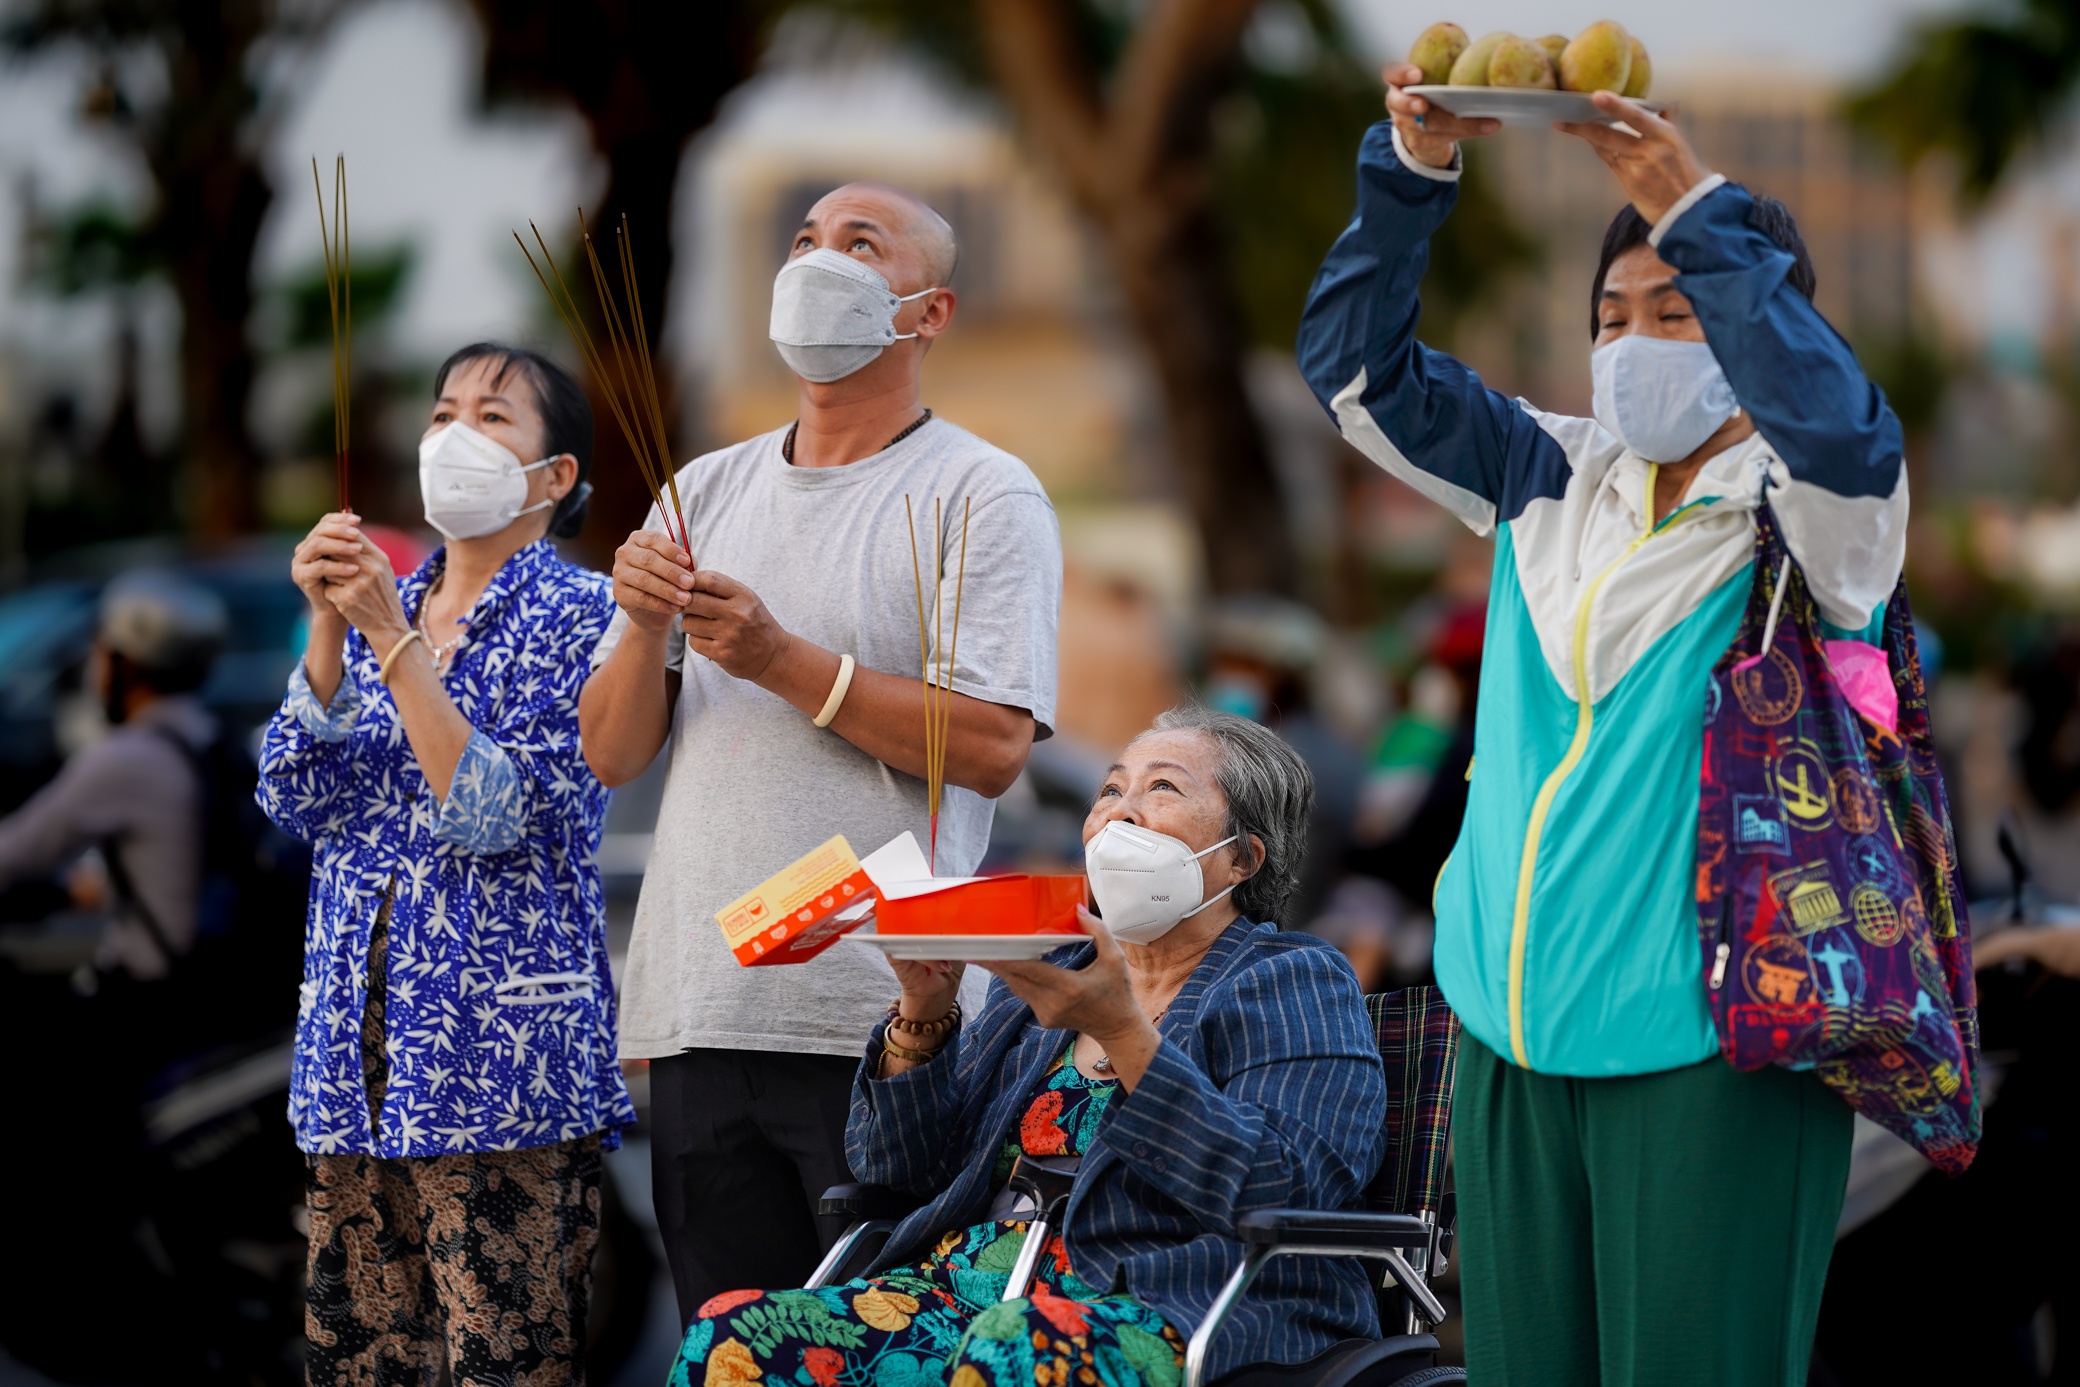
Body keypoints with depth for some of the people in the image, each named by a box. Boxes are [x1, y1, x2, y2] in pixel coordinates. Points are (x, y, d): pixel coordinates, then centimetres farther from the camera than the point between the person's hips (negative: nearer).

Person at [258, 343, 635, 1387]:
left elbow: (499, 814, -15)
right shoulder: (377, 608, 16)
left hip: (498, 1052, -6)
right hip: (359, 1044, 6)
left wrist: (394, 640, -16)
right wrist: (330, 627, -6)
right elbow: (299, 799, 5)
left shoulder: (578, 615, -3)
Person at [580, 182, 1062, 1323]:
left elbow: (993, 747, -11)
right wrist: (643, 631, -6)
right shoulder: (706, 491, 17)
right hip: (698, 1005, 5)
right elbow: (610, 755, 13)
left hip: (881, 1017, -5)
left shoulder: (982, 495, 1)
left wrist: (785, 661, -14)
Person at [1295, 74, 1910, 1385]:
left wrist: (1700, 215, -26)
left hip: (1707, 1052, -5)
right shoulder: (1555, 477, 12)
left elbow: (1842, 436, -25)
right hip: (1514, 1042, 5)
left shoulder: (1805, 519, -2)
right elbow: (1358, 365, 9)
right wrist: (1413, 171, -6)